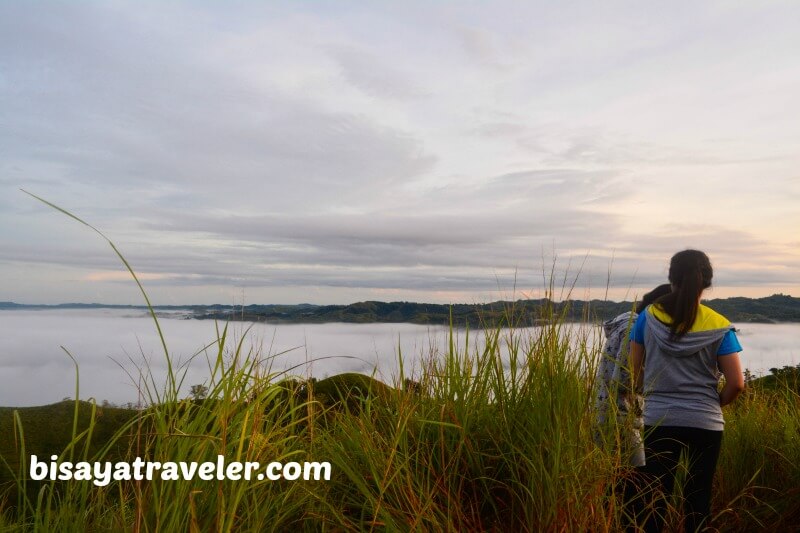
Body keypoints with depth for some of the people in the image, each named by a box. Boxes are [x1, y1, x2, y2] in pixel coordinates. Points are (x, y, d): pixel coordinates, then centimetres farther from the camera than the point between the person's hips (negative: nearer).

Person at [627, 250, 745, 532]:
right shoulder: (719, 327, -6)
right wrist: (716, 403, 11)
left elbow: (634, 372, -1)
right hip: (705, 422, 0)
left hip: (658, 419, 0)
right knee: (698, 495, 14)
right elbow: (736, 383, -8)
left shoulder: (648, 318, -5)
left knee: (652, 494, 9)